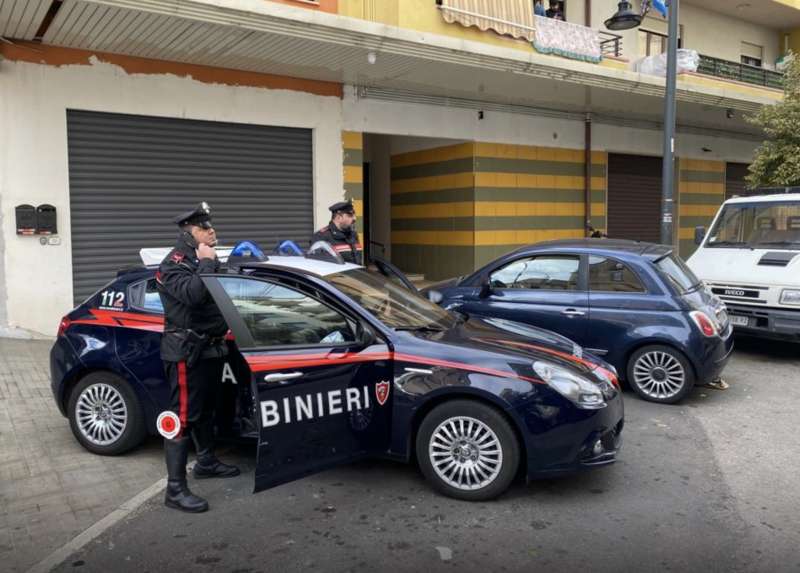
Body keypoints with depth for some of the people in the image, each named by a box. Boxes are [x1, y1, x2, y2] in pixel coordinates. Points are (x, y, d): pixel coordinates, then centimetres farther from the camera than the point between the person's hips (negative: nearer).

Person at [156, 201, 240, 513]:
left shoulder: (205, 258, 15)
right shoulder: (175, 263, -12)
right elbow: (192, 293, -32)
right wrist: (206, 263, -22)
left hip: (211, 347, 9)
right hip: (186, 350, -9)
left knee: (206, 408, 22)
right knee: (182, 416, -9)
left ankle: (206, 461, 38)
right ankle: (175, 488, -6)